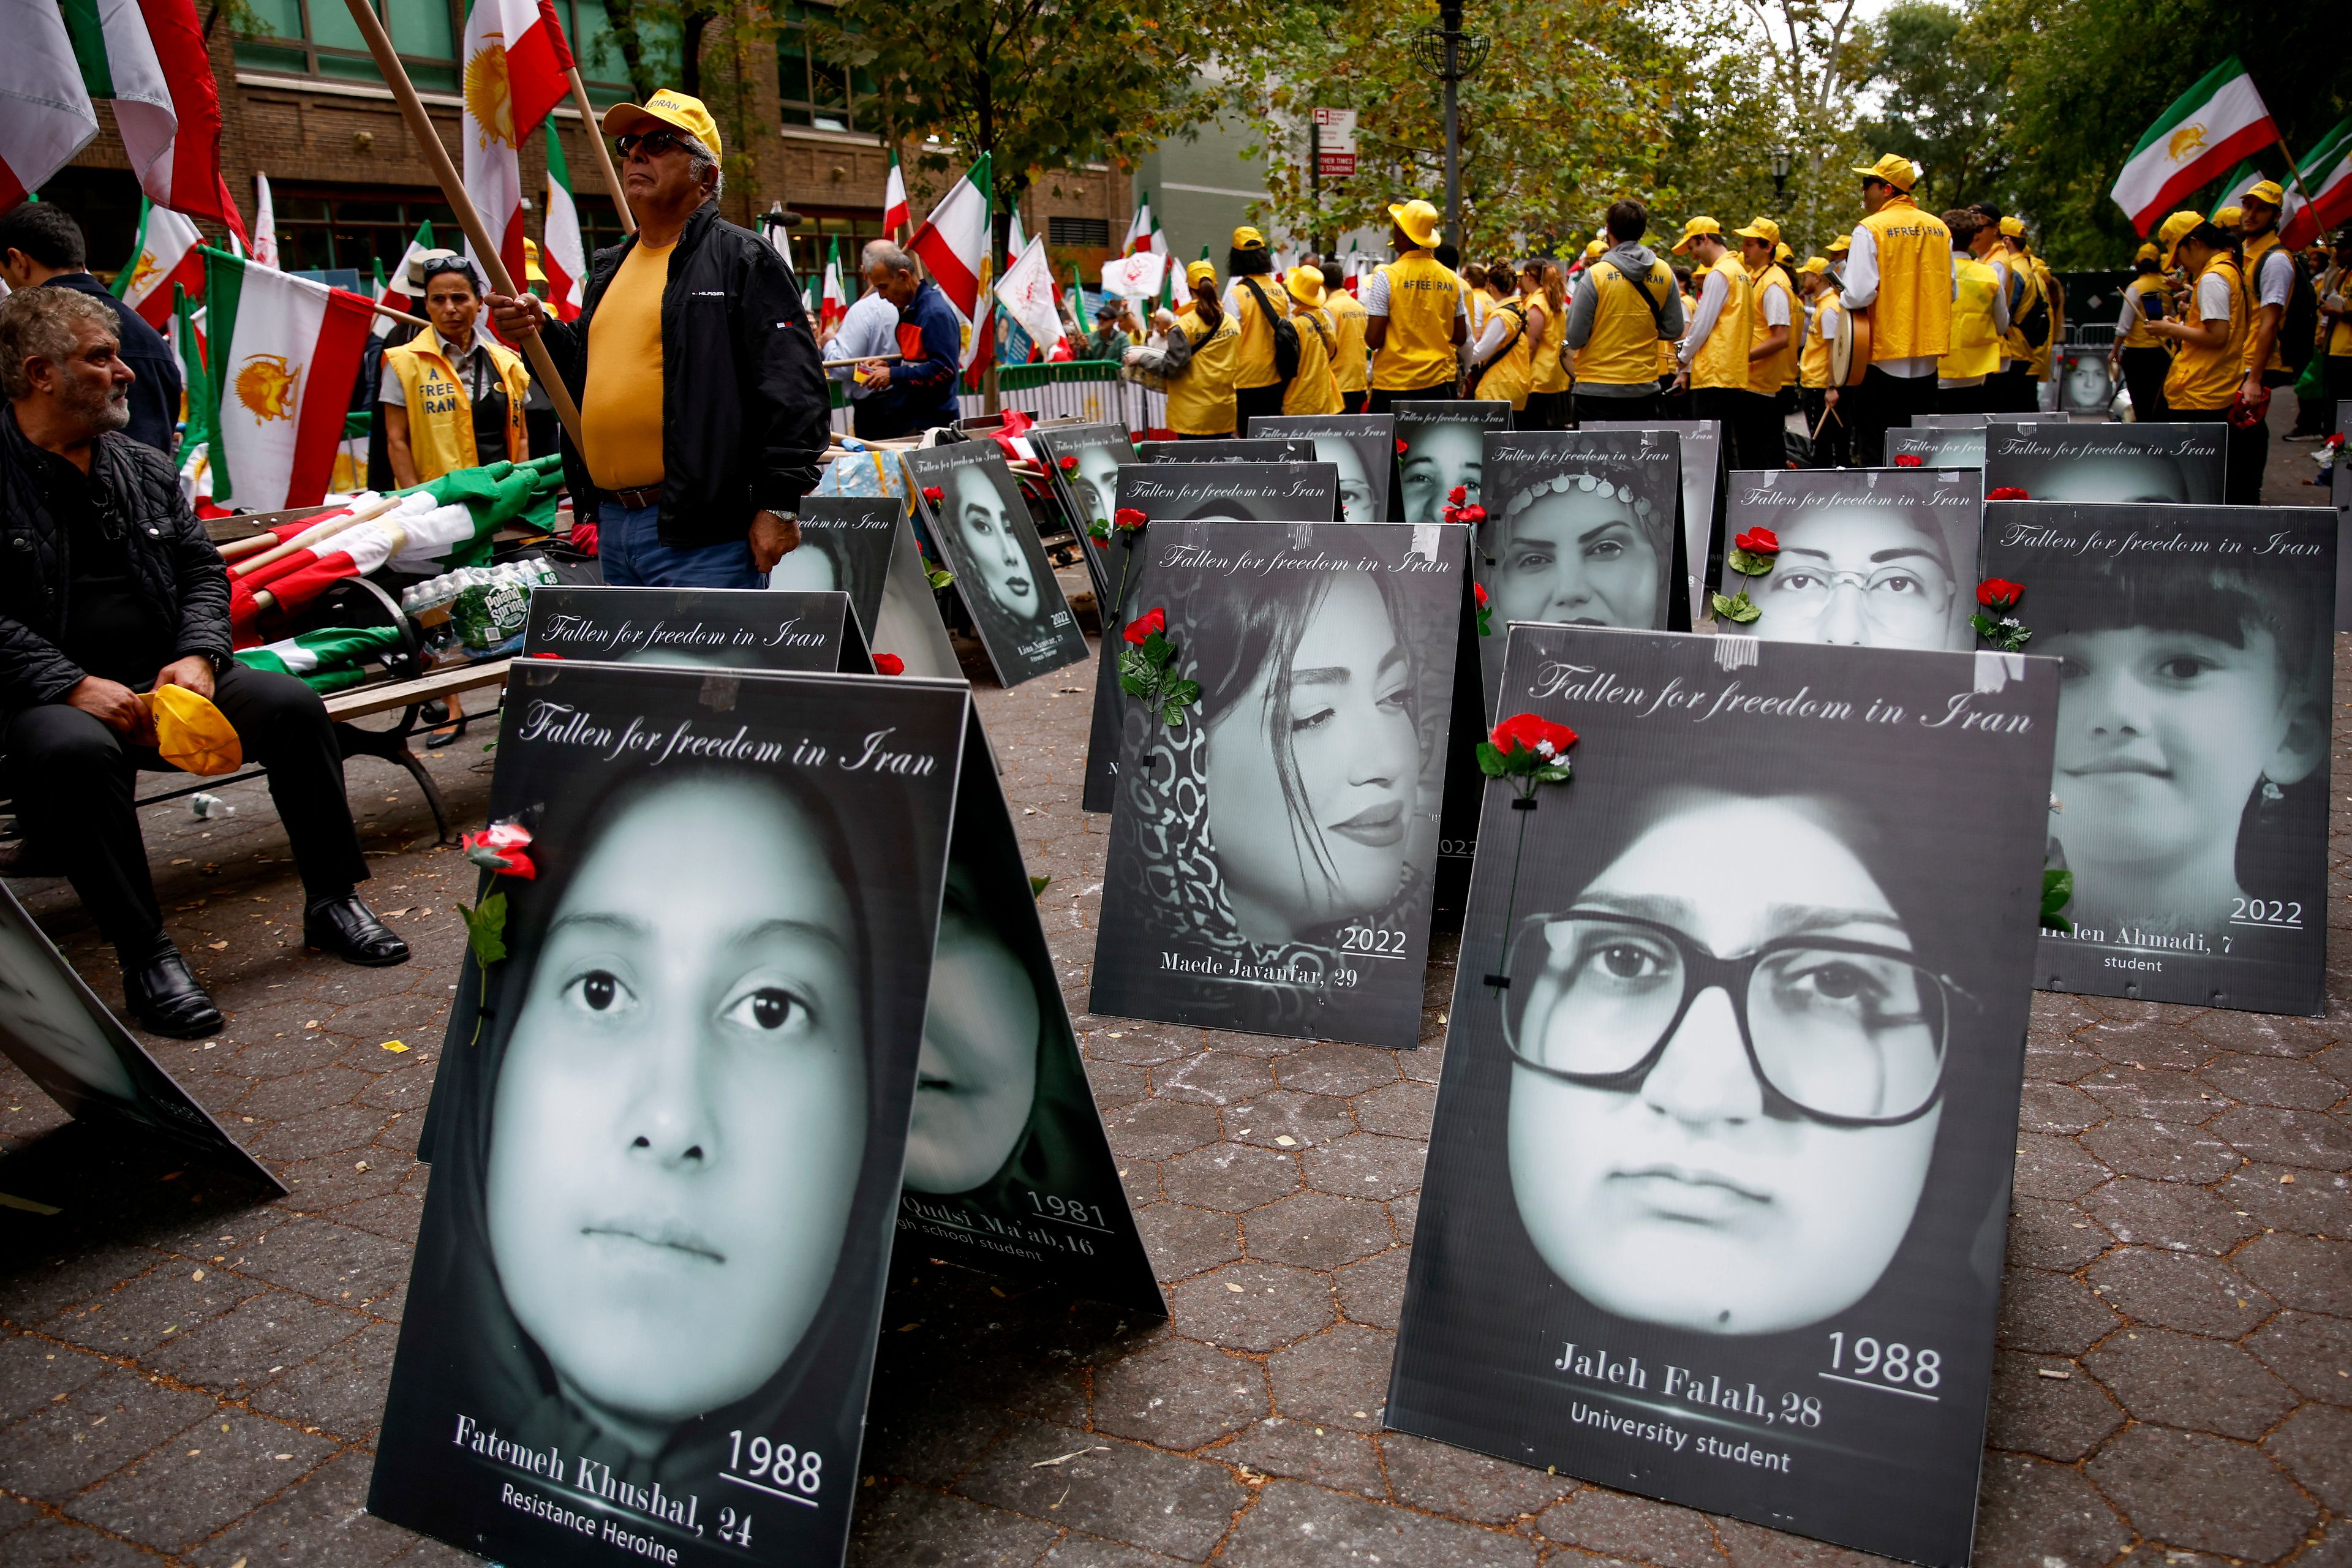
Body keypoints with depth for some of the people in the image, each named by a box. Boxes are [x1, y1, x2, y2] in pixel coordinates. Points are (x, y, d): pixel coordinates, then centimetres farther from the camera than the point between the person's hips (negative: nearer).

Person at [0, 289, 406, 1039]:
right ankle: (145, 957, -27)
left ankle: (332, 901, -5)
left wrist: (198, 656, -5)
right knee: (72, 752, -38)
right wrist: (73, 686, -22)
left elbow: (203, 569, 14)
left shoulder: (147, 469, 14)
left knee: (292, 704, -18)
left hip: (166, 680, 5)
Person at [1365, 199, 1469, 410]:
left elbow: (1374, 339, -12)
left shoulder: (1386, 277, -9)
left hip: (1395, 385, -4)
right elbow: (1460, 337, 8)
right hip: (1440, 382, 4)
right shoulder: (1451, 279, 4)